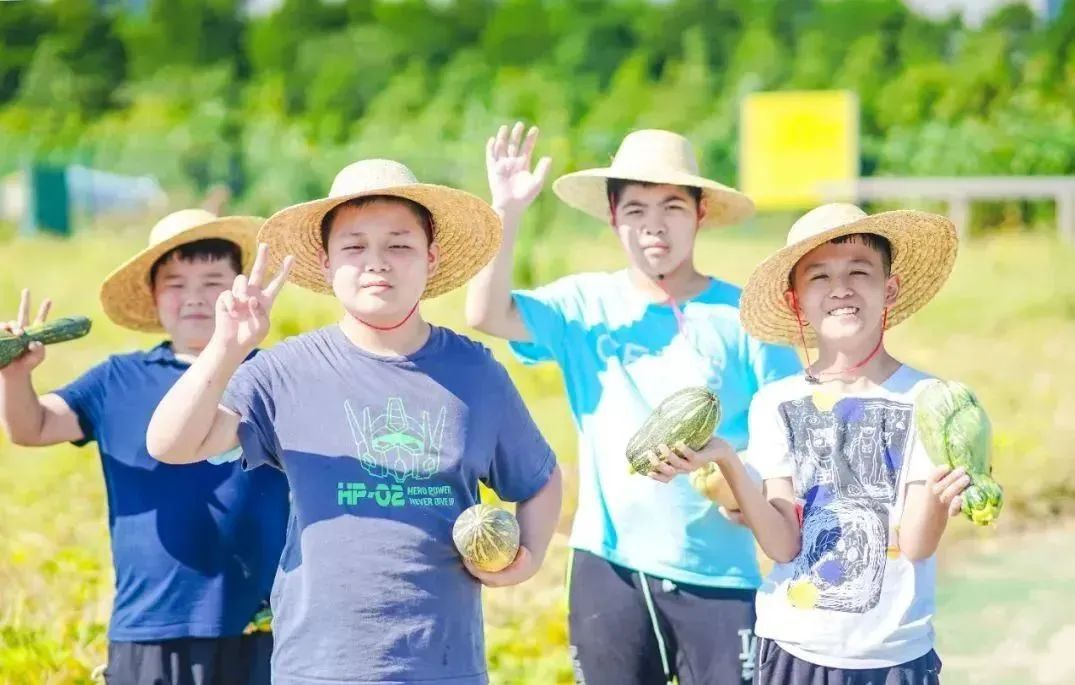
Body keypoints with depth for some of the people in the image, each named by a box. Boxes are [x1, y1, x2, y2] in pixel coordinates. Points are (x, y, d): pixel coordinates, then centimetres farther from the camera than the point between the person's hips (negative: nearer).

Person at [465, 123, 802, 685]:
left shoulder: (741, 316, -2)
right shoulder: (585, 305, 2)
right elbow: (486, 315, -12)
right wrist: (508, 212, -20)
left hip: (719, 575, -1)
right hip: (609, 565, 2)